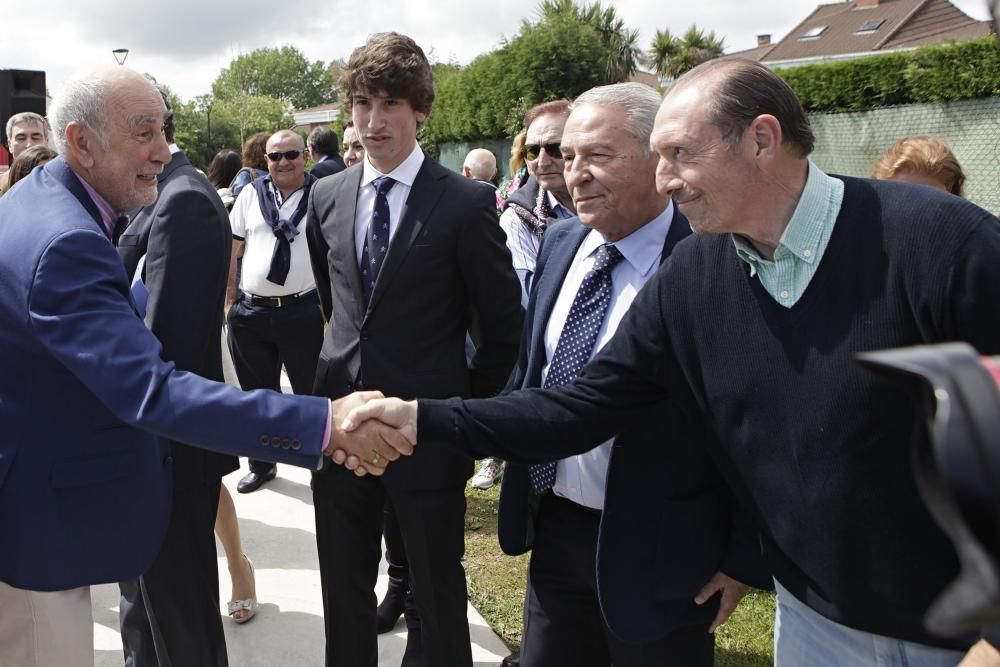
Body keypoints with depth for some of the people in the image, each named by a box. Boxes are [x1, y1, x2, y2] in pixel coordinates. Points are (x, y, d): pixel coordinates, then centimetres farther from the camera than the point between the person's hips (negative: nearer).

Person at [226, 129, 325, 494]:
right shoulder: (250, 194, 6)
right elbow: (232, 248, 10)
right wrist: (229, 300, 8)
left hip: (303, 311, -4)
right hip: (250, 312, 4)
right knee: (257, 393, 17)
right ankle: (261, 464, 34)